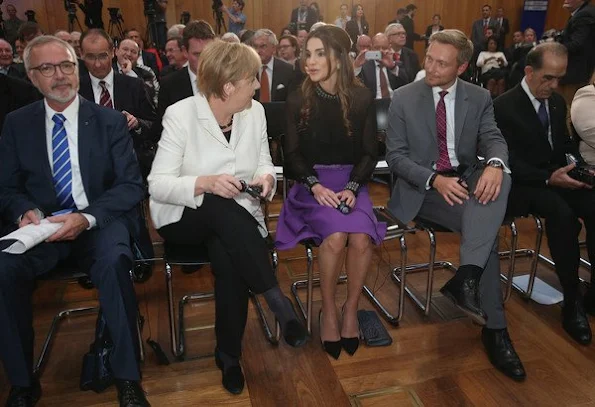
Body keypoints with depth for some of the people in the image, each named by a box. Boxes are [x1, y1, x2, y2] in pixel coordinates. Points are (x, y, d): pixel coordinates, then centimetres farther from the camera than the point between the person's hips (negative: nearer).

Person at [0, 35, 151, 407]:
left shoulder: (110, 121, 3)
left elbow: (132, 185, -3)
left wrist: (87, 217, -20)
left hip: (101, 221, -2)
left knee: (114, 262, -34)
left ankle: (128, 377, -18)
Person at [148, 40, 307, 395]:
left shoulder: (255, 111, 1)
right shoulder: (181, 115, -12)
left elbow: (264, 163, 10)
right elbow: (157, 185, -16)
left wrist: (266, 177, -15)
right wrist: (205, 183, -33)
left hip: (235, 217, 3)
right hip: (185, 216, -2)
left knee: (229, 257, -31)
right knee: (221, 206, -37)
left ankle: (229, 354, -12)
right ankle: (278, 301, -29)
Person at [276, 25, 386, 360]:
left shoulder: (363, 98, 1)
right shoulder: (298, 100, 1)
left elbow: (370, 152, 3)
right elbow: (293, 154, 1)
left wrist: (352, 188, -13)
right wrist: (315, 185, -16)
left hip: (351, 182, 1)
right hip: (313, 184, -1)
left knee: (361, 238, -27)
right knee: (335, 236, -29)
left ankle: (351, 309, -2)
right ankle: (329, 311, -5)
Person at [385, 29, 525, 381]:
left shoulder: (479, 98, 7)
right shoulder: (404, 98, -1)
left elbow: (493, 139, -4)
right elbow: (395, 156, -5)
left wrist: (495, 163, -31)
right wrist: (434, 179, -22)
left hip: (467, 179, 4)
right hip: (422, 186, -3)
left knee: (500, 178, -32)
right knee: (486, 227, -26)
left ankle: (466, 277, -36)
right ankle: (495, 328, -16)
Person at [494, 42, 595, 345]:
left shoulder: (557, 102, 13)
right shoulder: (504, 106, -9)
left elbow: (565, 144, 20)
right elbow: (509, 162, -14)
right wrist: (548, 178, -24)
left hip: (557, 178, 6)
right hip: (522, 184, -6)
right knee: (563, 214, -34)